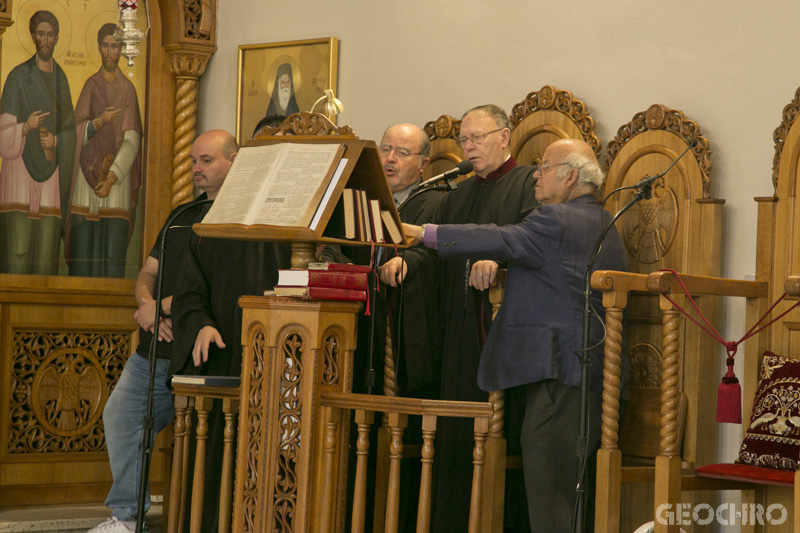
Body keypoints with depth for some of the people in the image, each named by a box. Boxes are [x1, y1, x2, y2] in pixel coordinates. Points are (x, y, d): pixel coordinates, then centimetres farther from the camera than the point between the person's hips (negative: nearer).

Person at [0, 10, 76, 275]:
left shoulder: (61, 79, 14)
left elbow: (68, 130, 14)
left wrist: (54, 141, -7)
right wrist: (26, 127, -23)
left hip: (51, 170, 4)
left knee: (46, 250, 0)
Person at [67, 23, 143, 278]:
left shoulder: (127, 89, 4)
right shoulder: (91, 85, 10)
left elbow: (132, 140, -4)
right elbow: (76, 136, 4)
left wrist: (111, 178, -15)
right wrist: (100, 121, -16)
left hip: (117, 173, -1)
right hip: (87, 170, 1)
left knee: (114, 246, -6)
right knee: (83, 246, -4)